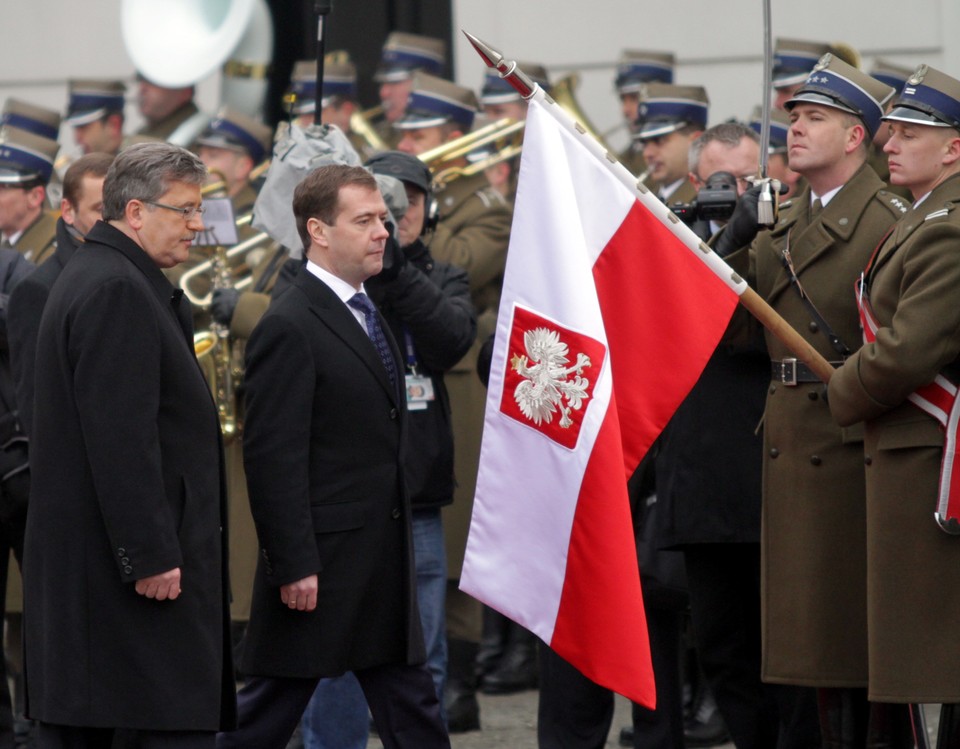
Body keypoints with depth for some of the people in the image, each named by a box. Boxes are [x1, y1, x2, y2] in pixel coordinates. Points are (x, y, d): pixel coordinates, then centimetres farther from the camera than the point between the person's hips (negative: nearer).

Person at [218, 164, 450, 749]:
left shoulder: (368, 314, 15)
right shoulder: (289, 327, -14)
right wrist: (294, 565, -22)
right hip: (320, 565, -9)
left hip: (383, 563, 9)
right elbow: (273, 455, -18)